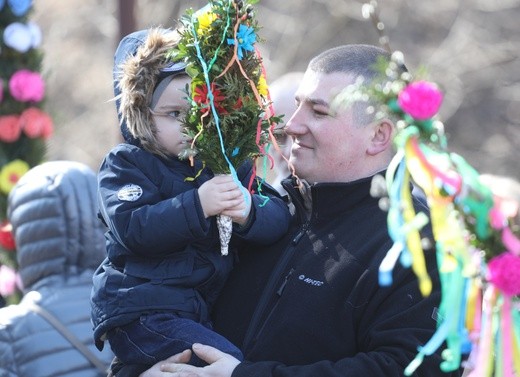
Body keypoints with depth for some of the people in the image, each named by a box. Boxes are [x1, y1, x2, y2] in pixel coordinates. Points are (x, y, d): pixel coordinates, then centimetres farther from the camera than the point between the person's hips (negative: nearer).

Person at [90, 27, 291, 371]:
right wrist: (196, 205, -31)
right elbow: (132, 228, -20)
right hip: (141, 313, -7)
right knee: (231, 363, -23)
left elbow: (278, 218, -2)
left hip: (211, 307, 7)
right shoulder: (126, 164, -2)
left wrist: (248, 212, -25)